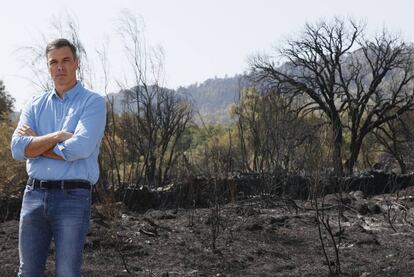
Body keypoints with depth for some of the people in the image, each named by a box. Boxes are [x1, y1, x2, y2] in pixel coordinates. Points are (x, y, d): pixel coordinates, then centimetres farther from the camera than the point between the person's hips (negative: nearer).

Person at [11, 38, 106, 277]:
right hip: (34, 194, 5)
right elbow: (18, 148, -1)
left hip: (73, 196, -4)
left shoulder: (93, 102, -1)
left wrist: (36, 142, -4)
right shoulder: (36, 105, 13)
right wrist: (57, 136, -11)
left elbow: (80, 148, -16)